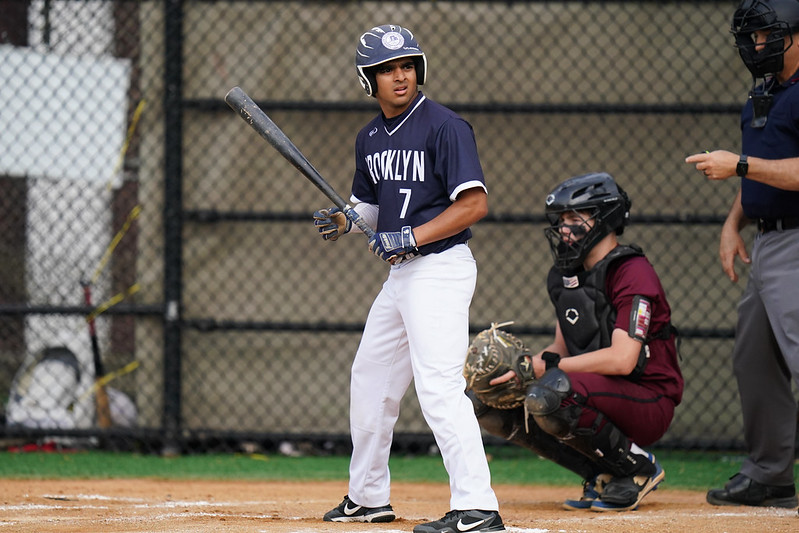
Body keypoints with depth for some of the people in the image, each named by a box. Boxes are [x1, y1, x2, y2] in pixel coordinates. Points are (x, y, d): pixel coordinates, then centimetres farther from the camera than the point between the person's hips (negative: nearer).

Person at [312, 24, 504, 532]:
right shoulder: (371, 138, 12)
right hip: (400, 274, 9)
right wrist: (343, 221, 1)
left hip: (440, 267, -9)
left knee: (439, 386, -19)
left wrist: (411, 237, -22)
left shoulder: (444, 126, -12)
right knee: (370, 382, 18)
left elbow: (474, 203, -17)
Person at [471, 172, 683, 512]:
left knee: (549, 395, -35)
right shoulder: (566, 275, 12)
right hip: (601, 393, 9)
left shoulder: (633, 273, -16)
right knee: (485, 402, 0)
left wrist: (548, 365, -21)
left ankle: (638, 469, -11)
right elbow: (562, 349, 15)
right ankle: (602, 475, 2)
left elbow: (622, 359, -26)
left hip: (649, 403, -9)